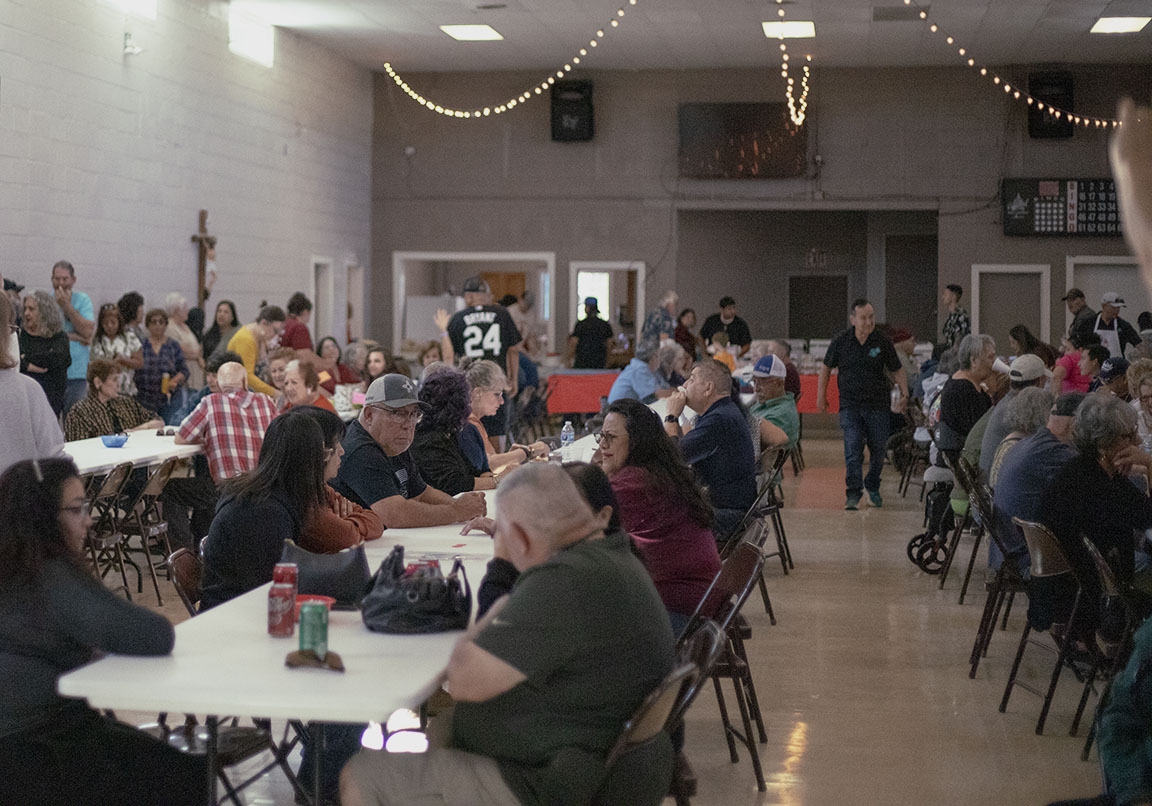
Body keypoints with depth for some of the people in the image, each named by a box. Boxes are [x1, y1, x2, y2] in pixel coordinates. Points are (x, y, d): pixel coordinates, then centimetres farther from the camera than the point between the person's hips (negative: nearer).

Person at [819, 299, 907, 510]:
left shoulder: (883, 343, -1)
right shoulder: (840, 342, -1)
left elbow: (897, 370, 8)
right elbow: (826, 367, 13)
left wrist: (904, 392, -4)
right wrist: (821, 395, 12)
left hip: (879, 405, 1)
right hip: (850, 405, -1)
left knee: (878, 449, 9)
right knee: (853, 448, -13)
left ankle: (873, 487, 31)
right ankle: (853, 494, -13)